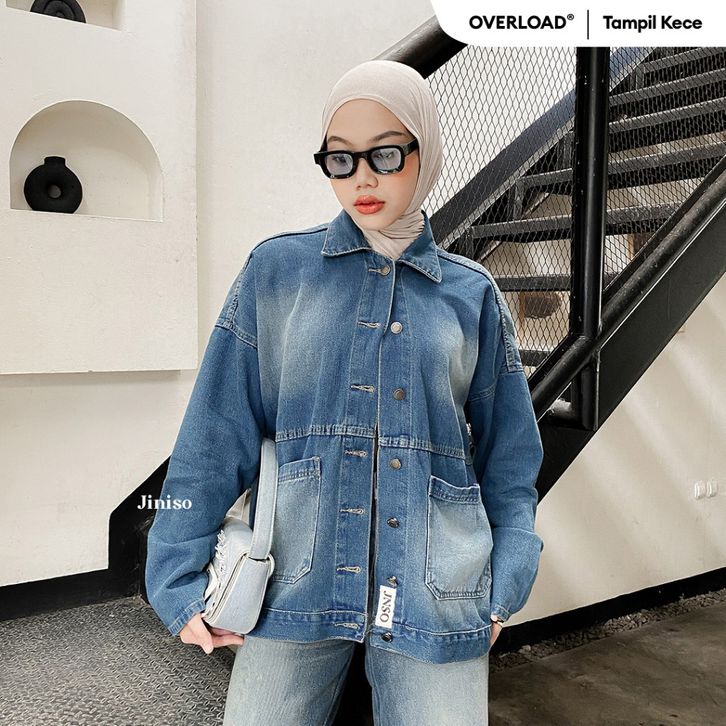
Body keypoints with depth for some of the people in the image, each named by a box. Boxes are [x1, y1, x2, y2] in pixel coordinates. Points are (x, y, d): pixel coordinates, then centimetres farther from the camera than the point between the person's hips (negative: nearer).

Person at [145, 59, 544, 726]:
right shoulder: (276, 271, 2)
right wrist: (180, 576, -1)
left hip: (437, 596, 1)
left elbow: (508, 455, 10)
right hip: (297, 584, 0)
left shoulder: (472, 294, 5)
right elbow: (216, 433, 1)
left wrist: (505, 587, 3)